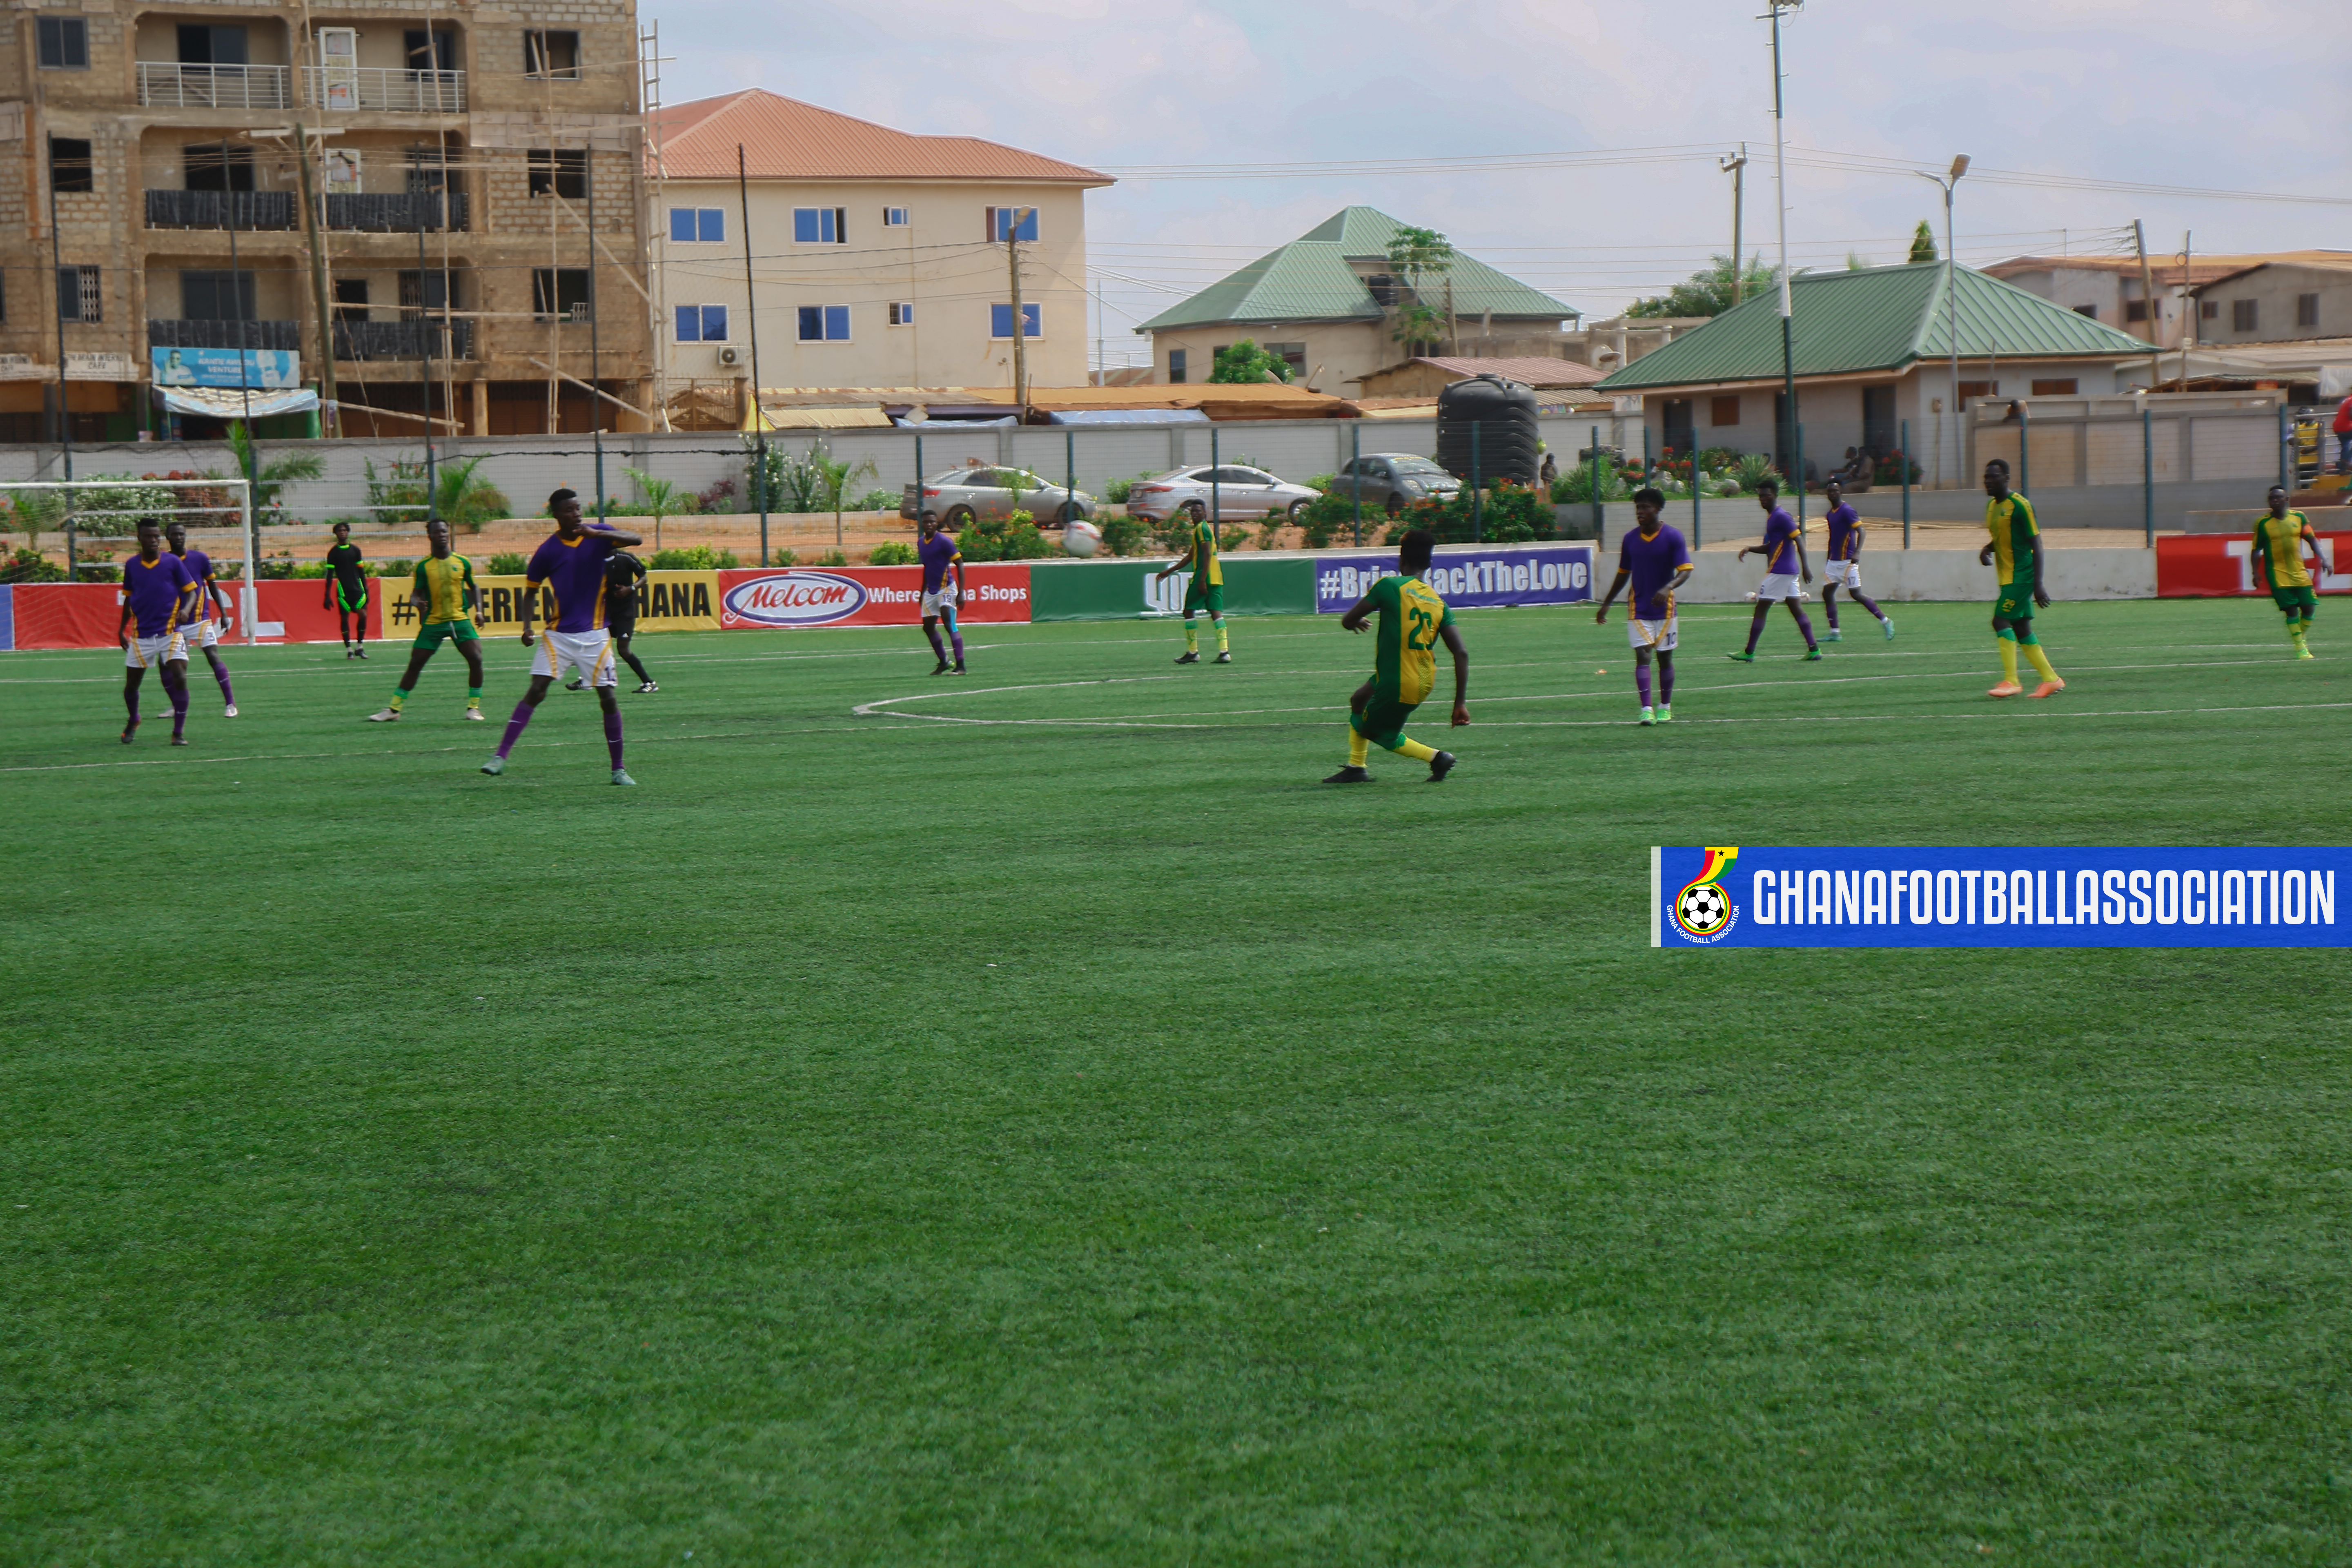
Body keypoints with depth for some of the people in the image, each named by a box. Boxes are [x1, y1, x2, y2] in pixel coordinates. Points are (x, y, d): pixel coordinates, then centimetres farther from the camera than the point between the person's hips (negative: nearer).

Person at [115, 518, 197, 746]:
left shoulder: (173, 562, -3)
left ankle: (179, 732, -5)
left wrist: (186, 609, -21)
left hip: (170, 632, -2)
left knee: (180, 679, -16)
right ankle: (133, 722, 36)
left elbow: (191, 590, 0)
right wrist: (122, 629, 15)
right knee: (131, 685, 7)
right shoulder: (131, 565, 5)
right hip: (141, 635, 2)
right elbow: (128, 599, 16)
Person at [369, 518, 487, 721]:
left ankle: (474, 708, -1)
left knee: (476, 659, -15)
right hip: (433, 622, 0)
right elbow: (416, 594, 3)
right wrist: (418, 602, -20)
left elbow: (473, 588, 17)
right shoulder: (423, 566, 1)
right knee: (415, 664, 0)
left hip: (460, 620, 0)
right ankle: (394, 709, 8)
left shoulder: (463, 563, 3)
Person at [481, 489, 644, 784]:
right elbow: (531, 591, 8)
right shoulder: (547, 550, -2)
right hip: (559, 634, -1)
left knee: (608, 699, -1)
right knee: (536, 692, -11)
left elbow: (637, 540, -17)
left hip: (594, 635, 1)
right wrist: (527, 627, -7)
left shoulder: (599, 536, -1)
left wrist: (597, 534, -31)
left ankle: (618, 769, 10)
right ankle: (501, 756, -12)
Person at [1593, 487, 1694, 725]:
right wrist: (1606, 605, 14)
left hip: (1664, 608, -2)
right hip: (1638, 609, 2)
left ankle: (1665, 708, 23)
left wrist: (1668, 588, -33)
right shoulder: (1631, 539, 4)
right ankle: (1646, 710, -18)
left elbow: (1685, 571, -14)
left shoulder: (1673, 536, -7)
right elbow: (1623, 574, 14)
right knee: (1642, 656, -11)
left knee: (1665, 658, 8)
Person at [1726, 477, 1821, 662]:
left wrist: (1806, 567, -24)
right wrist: (1750, 549, 9)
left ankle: (1749, 653, -2)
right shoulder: (1772, 516, 18)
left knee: (1761, 610, -5)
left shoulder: (1781, 516, -13)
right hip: (1790, 571, 10)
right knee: (1797, 610, 7)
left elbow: (1799, 540, -18)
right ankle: (1814, 650, 3)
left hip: (1778, 571, -10)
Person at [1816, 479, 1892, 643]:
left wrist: (1857, 553, -31)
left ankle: (1885, 621, 3)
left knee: (1856, 594, -9)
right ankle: (1835, 633, 5)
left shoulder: (1847, 511, -12)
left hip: (1848, 561, -9)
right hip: (1834, 561, 9)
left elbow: (1861, 532, -19)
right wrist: (1828, 559, 25)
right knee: (1827, 593, 2)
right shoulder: (1830, 514, 14)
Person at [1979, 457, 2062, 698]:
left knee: (2001, 621, -16)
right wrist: (1987, 550, 2)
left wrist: (2038, 585, -19)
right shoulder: (1991, 506, 12)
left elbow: (2036, 545, -14)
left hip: (2021, 576, -9)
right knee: (2022, 629, 9)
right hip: (2007, 577, 9)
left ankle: (2011, 681, -14)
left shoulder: (2020, 506, -14)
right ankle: (2051, 680, 16)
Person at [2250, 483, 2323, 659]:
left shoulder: (2299, 517, 4)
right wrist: (2256, 572, -8)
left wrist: (2322, 558, -2)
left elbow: (2312, 539, 10)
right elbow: (2257, 550, 1)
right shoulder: (2262, 523, -3)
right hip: (2278, 574, -3)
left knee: (2310, 608, 0)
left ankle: (2301, 637, 26)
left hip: (2300, 572, 3)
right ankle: (2300, 648, 2)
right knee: (2291, 610, -9)